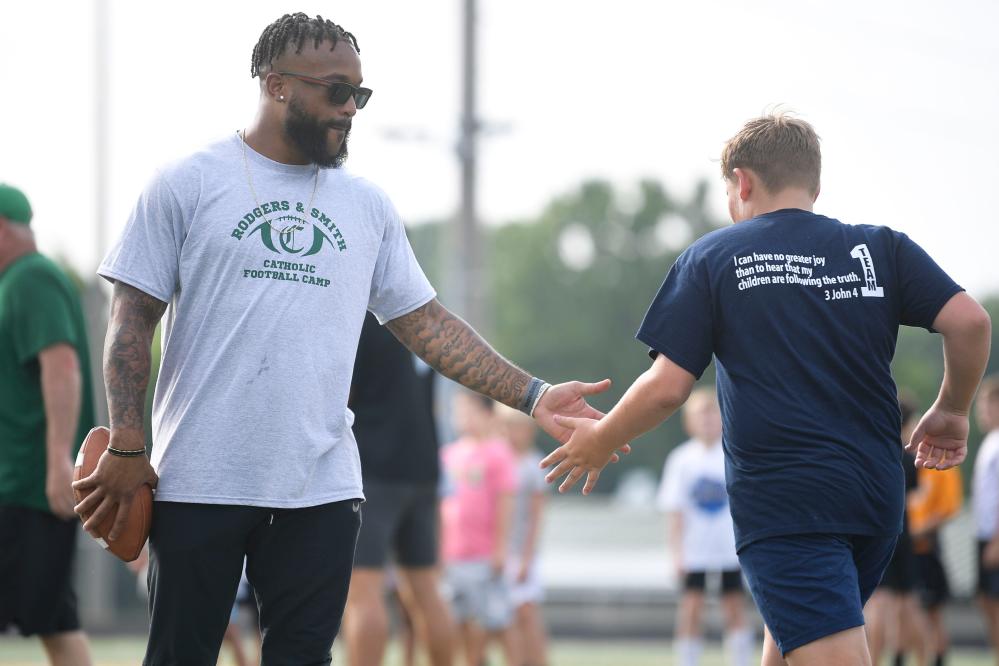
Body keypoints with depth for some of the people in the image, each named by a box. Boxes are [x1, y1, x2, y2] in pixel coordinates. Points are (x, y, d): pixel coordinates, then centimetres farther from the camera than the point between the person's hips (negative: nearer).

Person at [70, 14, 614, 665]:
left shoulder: (367, 205, 12)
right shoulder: (190, 185, 0)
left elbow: (424, 320, 13)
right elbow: (133, 318, -1)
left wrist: (533, 396, 3)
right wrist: (126, 446, -10)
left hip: (321, 488, 3)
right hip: (199, 482, -3)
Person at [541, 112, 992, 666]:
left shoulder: (712, 257, 2)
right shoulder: (882, 248, 9)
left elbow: (668, 387, -3)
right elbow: (968, 320, -3)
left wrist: (599, 441, 14)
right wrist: (951, 412, 14)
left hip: (780, 503, -5)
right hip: (877, 494, 5)